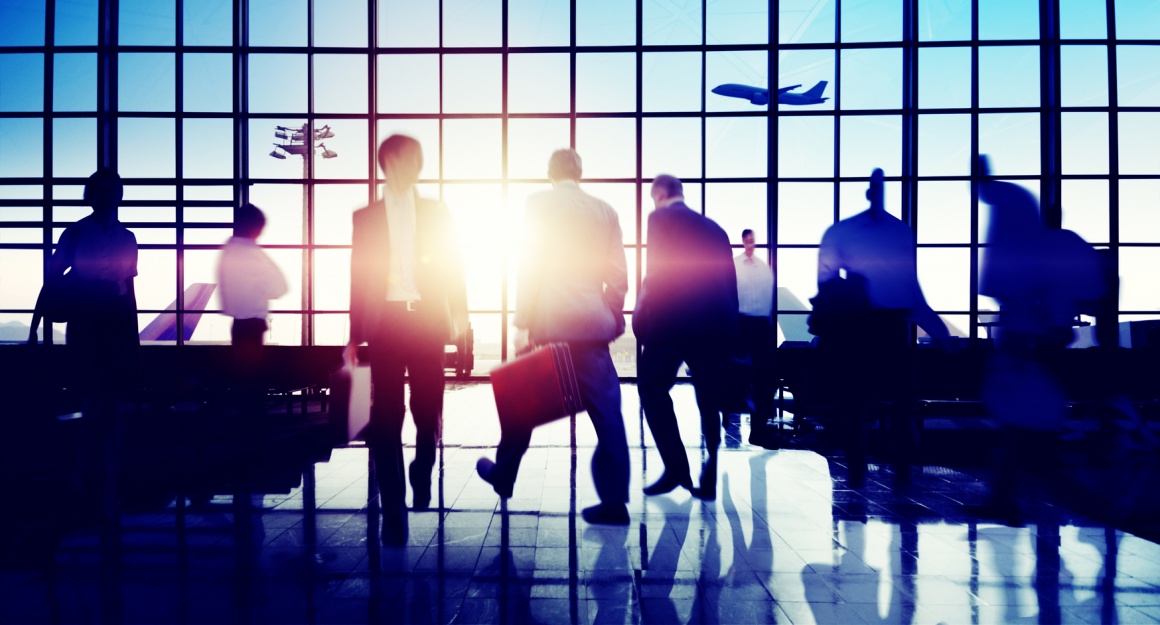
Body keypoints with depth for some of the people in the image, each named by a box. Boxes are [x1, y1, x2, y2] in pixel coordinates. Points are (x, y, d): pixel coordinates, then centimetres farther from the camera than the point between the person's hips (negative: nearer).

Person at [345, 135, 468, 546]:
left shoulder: (437, 212, 13)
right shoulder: (366, 216, 11)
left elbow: (452, 268, 8)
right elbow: (359, 277, 8)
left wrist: (460, 315, -5)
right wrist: (355, 337, 4)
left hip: (427, 320, 1)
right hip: (385, 321, 0)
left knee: (428, 412, 3)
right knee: (386, 419, -1)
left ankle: (422, 474, 34)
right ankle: (393, 512, 8)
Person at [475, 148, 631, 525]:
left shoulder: (540, 203, 0)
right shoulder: (605, 210, 10)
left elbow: (531, 266, -7)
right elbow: (618, 275, 8)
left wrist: (522, 324, -6)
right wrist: (613, 318, 18)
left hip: (548, 321, -2)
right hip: (592, 323, 3)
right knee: (605, 410, 2)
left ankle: (503, 475, 31)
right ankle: (614, 500, 1)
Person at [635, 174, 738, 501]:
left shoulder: (661, 217, 4)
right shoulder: (713, 226, 21)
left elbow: (658, 271, -10)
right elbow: (730, 280, 18)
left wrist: (641, 315, -3)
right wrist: (729, 326, 20)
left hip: (676, 317, -6)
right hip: (717, 320, 6)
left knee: (652, 387, 7)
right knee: (710, 398, 11)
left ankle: (676, 468, 0)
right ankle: (709, 479, 9)